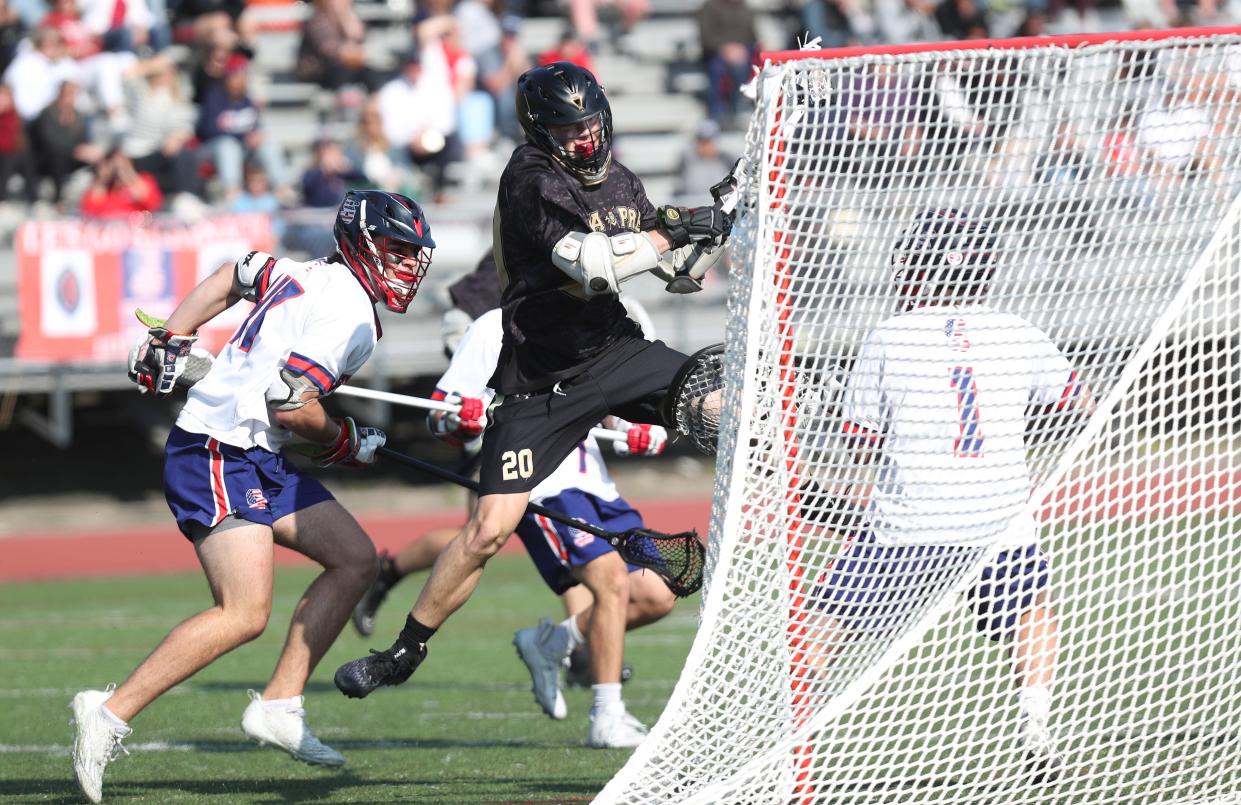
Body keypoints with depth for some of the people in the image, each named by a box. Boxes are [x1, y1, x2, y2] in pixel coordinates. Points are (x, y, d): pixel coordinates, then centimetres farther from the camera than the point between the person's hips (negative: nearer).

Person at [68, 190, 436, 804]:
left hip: (259, 460, 11)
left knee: (355, 559, 8)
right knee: (244, 614, -20)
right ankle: (111, 714, -16)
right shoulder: (350, 313, -14)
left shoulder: (311, 276, 14)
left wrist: (171, 339, 29)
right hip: (218, 458, -11)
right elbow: (289, 405, -20)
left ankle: (278, 706, 7)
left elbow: (232, 276, 28)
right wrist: (342, 441, -2)